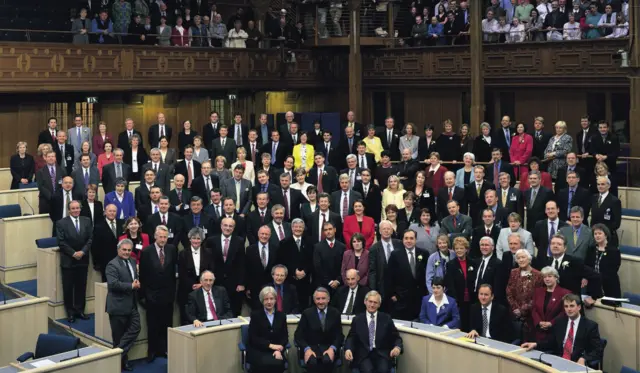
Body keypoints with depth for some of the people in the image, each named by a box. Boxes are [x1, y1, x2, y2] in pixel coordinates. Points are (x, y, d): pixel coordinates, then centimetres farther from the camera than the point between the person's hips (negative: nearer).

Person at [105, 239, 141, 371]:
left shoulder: (132, 262, 10)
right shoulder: (112, 265, -15)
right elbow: (113, 284, -26)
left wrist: (137, 283, -1)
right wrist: (131, 286, -22)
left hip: (131, 304, 7)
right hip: (118, 305, -7)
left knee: (135, 328, 0)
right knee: (119, 335, 4)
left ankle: (119, 353, 11)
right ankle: (121, 359, 15)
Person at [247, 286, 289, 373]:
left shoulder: (281, 315, 14)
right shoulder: (255, 315, 6)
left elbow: (285, 337, 8)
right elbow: (253, 338, -2)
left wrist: (278, 350, -12)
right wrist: (270, 345, -14)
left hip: (276, 350, 2)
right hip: (257, 350, -2)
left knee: (278, 363, -31)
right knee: (266, 363, -34)